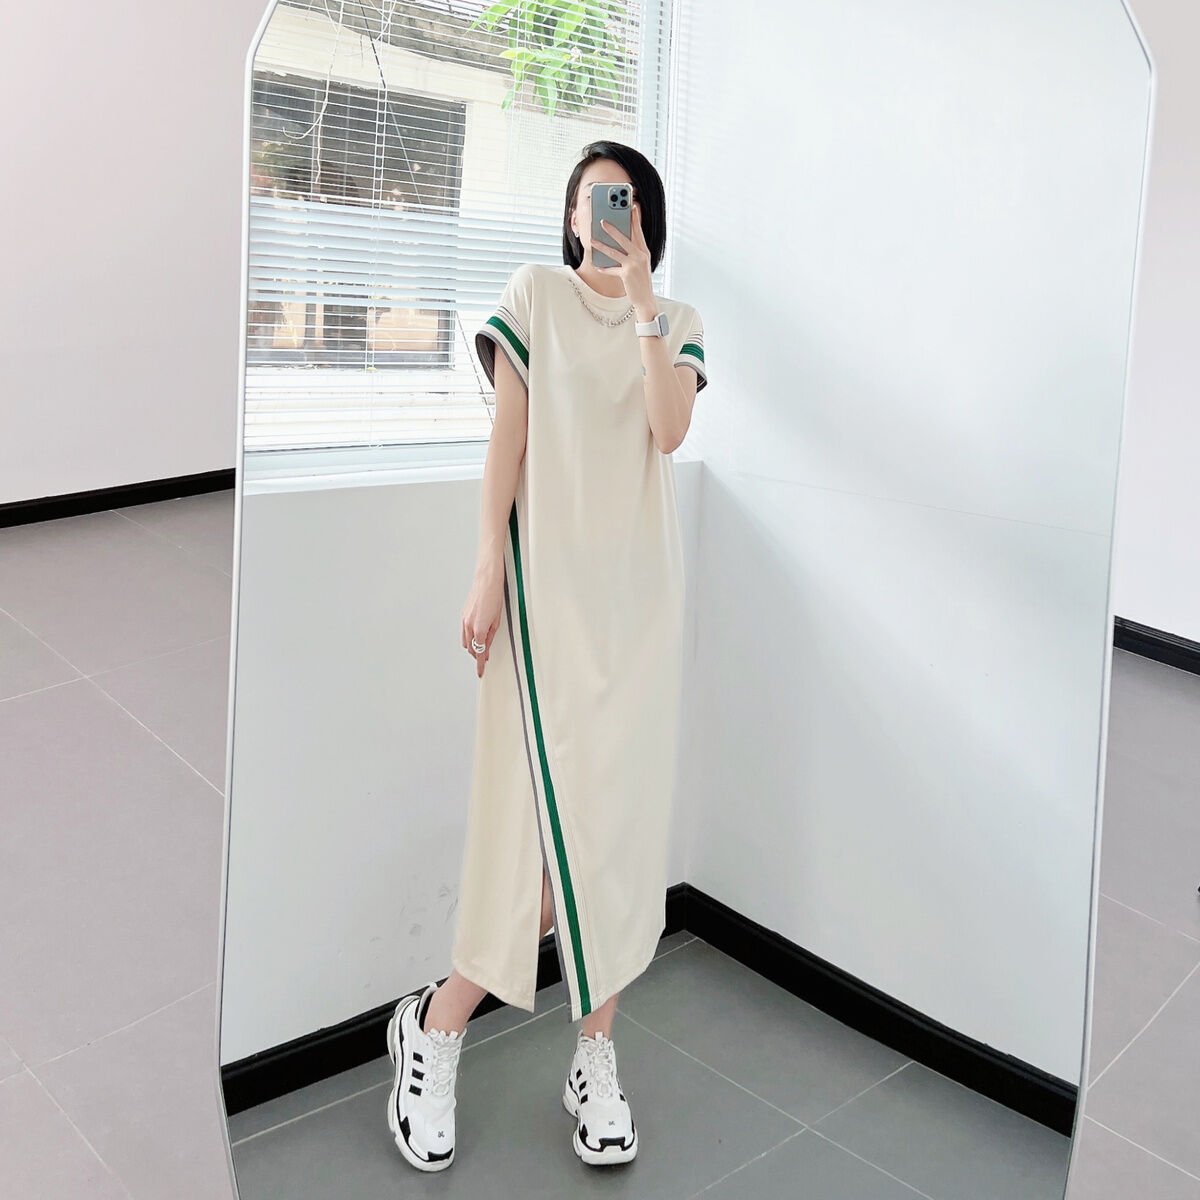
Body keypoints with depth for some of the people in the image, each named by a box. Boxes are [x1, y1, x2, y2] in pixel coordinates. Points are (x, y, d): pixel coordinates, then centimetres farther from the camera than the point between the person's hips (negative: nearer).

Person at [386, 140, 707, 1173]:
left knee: (624, 805, 2)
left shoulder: (677, 321, 14)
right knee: (559, 807, -9)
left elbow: (669, 431, -5)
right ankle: (436, 1025, 10)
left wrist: (641, 292, -9)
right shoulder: (537, 293, 8)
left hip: (638, 584, 3)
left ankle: (596, 1050, 13)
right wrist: (486, 575, -7)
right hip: (547, 576, -3)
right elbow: (508, 437, 0)